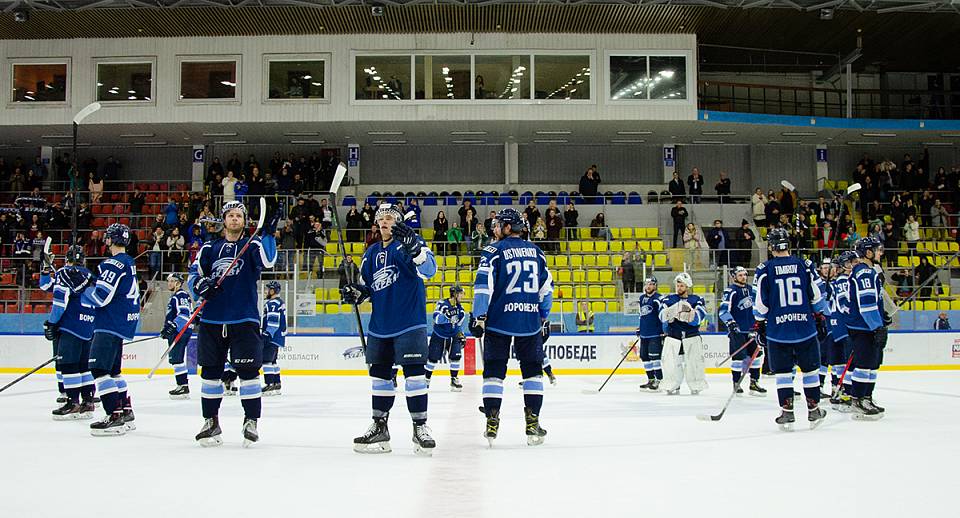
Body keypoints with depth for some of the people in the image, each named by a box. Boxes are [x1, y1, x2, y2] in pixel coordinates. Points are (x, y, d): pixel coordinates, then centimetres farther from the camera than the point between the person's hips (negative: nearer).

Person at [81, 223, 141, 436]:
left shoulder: (114, 263, -15)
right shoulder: (129, 263, 17)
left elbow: (100, 297, -20)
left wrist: (84, 289, -2)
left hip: (112, 323, -10)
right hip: (124, 321, 11)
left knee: (99, 368, -13)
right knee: (112, 369, 18)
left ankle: (115, 417, -18)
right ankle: (126, 413, 23)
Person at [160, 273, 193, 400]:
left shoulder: (182, 295, -10)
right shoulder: (174, 297, 24)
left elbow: (184, 313, -22)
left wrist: (173, 326, -29)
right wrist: (166, 330, 29)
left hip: (181, 331, -11)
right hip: (175, 332, 11)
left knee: (177, 359, -15)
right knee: (174, 359, 11)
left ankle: (183, 387, -16)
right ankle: (181, 385, 15)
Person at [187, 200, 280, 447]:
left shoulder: (252, 246, 5)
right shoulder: (209, 248, 13)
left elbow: (268, 261, -15)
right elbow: (193, 274, 10)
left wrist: (268, 233, -26)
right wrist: (201, 285, -11)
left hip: (245, 320, -3)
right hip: (212, 320, 3)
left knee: (248, 370, -4)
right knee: (211, 371, 6)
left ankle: (251, 421, 7)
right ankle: (211, 422, 18)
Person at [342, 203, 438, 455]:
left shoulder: (409, 243, -5)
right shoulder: (372, 253, 15)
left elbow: (429, 269, -23)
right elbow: (365, 285, 23)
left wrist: (412, 244, -40)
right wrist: (354, 292, 1)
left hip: (409, 321, -6)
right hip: (380, 323, 7)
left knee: (414, 372, -9)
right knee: (380, 374, 11)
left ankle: (420, 427, -1)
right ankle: (379, 427, 21)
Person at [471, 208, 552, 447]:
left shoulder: (494, 250, -3)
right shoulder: (535, 251, 12)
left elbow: (483, 284, -12)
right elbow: (547, 286, 15)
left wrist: (479, 317, -10)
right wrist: (544, 317, 22)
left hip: (500, 320, -3)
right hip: (530, 322, 3)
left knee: (494, 370, 6)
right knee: (533, 371, 11)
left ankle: (492, 424, 2)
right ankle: (533, 423, 7)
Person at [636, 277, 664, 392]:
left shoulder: (658, 298, -9)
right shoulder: (642, 298, 15)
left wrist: (663, 331, -17)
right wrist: (639, 329, 25)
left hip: (655, 334, -8)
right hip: (644, 334, 8)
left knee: (654, 355, -13)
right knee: (644, 356, 10)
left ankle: (658, 380, -9)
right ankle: (651, 380, 20)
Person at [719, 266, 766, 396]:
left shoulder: (751, 289, 12)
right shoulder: (730, 291, -10)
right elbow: (723, 310, -17)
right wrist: (730, 322, -27)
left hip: (751, 329, 7)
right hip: (737, 330, -7)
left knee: (755, 354, 7)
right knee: (738, 355, -7)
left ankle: (754, 383, 16)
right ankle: (736, 384, 4)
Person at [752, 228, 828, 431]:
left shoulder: (764, 269, -4)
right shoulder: (804, 265, 2)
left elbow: (760, 303, -4)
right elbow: (816, 296, 6)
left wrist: (759, 326, 9)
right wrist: (821, 317, 22)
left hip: (778, 330, -1)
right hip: (805, 328, 2)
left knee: (783, 371, 7)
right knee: (810, 369, 13)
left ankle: (787, 413, 4)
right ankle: (814, 411, 19)